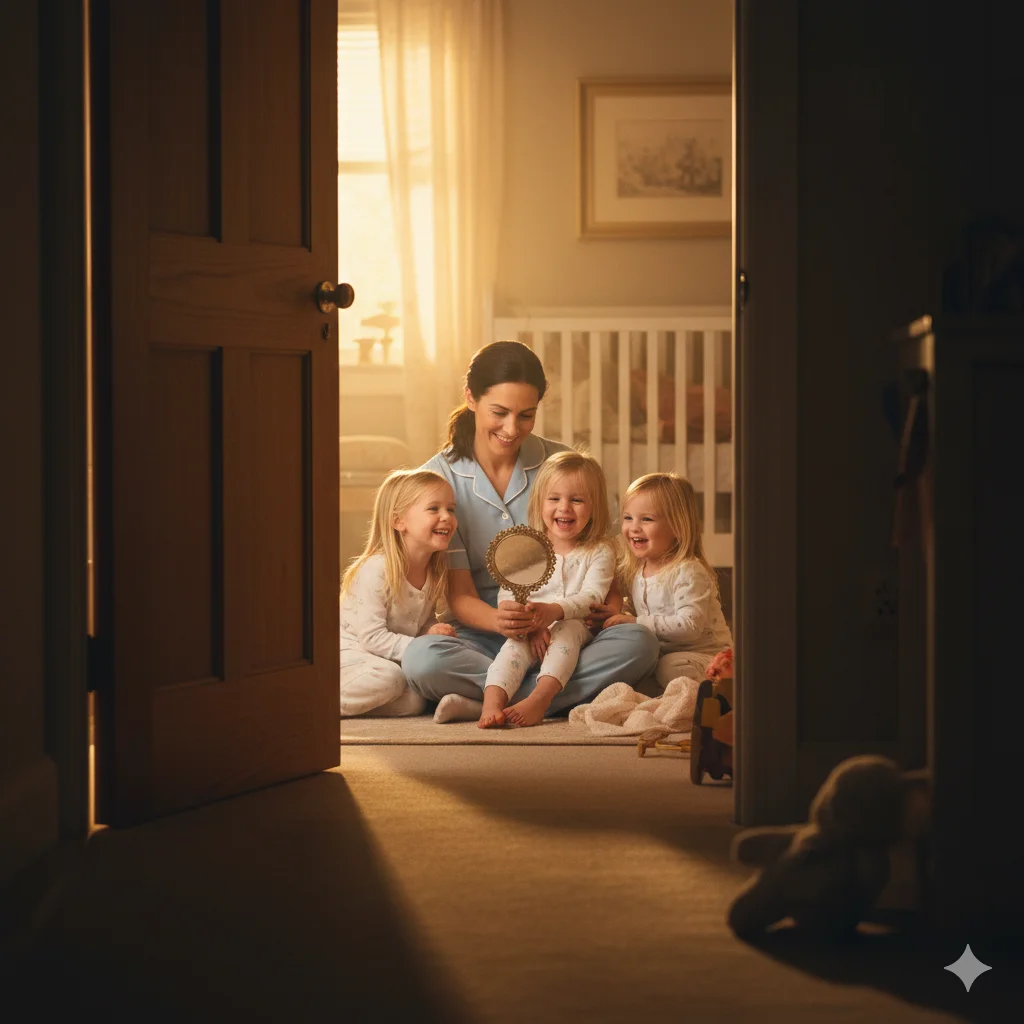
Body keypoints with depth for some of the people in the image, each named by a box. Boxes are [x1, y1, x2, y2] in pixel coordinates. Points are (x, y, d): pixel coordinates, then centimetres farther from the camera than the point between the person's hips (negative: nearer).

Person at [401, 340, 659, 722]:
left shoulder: (561, 465, 4)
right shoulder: (440, 476, -2)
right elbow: (458, 594, -7)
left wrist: (613, 601, -11)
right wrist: (498, 620, -30)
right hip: (482, 640, -2)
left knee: (639, 644, -28)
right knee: (421, 658, -34)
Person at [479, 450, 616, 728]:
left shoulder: (600, 551, 5)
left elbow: (592, 597, -10)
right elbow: (507, 596, -1)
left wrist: (554, 611, -31)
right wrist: (529, 624, -23)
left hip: (576, 631, -1)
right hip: (529, 635, 1)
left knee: (569, 628, -32)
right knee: (516, 642, -30)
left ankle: (540, 698, -49)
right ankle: (492, 700, -53)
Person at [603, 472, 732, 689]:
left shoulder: (688, 572, -17)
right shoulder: (633, 571, 7)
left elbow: (690, 626, -26)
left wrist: (637, 622, -25)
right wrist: (617, 616, -3)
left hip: (703, 654, -8)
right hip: (659, 653, 8)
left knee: (671, 668, -35)